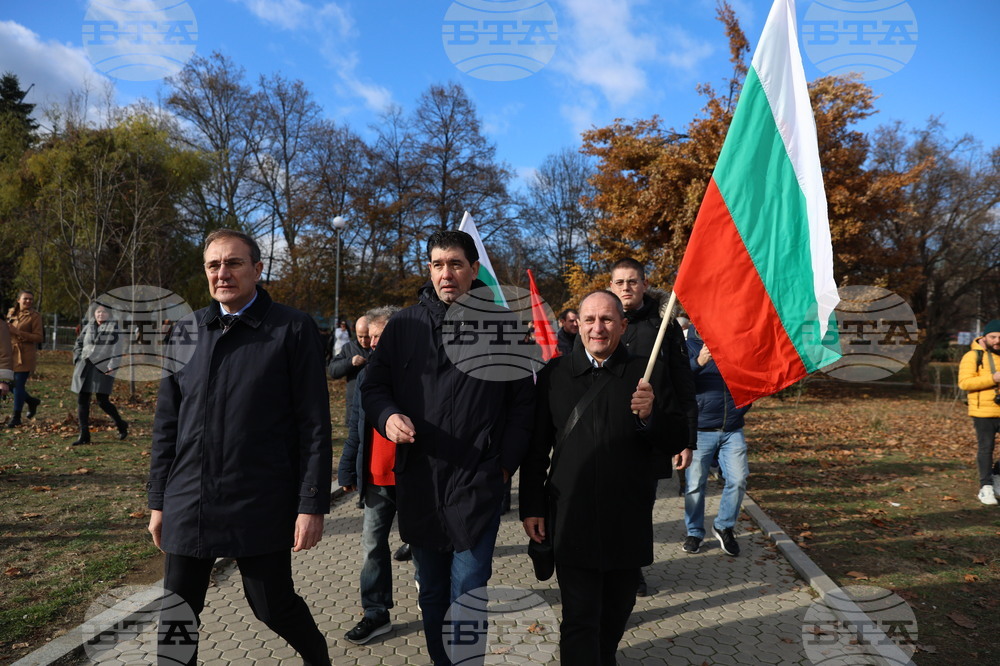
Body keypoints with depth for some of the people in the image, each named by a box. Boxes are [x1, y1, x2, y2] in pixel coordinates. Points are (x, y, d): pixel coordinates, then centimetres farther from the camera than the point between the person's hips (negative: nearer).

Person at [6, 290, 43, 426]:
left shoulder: (35, 316, -5)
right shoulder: (11, 313, 12)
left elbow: (38, 337, -11)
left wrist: (18, 332, -19)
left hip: (25, 355, -6)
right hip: (11, 353, 6)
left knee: (19, 385, -6)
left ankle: (16, 416, 5)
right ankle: (32, 401, 32)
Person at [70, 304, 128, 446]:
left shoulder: (114, 328, 1)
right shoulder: (88, 327, 15)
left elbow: (116, 349, -7)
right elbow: (78, 343, 25)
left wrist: (112, 366, -16)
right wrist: (78, 359, 9)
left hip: (103, 368, -5)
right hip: (84, 368, 5)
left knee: (103, 401, -6)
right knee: (82, 400, 2)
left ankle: (121, 425, 18)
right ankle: (84, 435, 8)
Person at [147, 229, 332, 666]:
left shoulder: (293, 330, -7)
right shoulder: (185, 331, 7)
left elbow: (314, 425, -9)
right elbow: (167, 423, 11)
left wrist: (312, 504, -11)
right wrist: (158, 500, 11)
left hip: (260, 507, -4)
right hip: (188, 505, 5)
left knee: (273, 606, 9)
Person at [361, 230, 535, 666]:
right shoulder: (405, 325, 6)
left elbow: (522, 402, 2)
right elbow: (373, 386, 10)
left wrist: (505, 463, -5)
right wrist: (387, 416, -11)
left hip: (478, 483, -3)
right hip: (417, 482, 3)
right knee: (431, 593, 17)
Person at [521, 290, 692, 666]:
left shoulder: (647, 374, -2)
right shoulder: (554, 374, -2)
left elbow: (673, 446, -1)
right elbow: (536, 449, 2)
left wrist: (650, 414, -20)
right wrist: (531, 507, 1)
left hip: (628, 522, 2)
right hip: (571, 520, -2)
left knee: (617, 610, 20)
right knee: (579, 617, 0)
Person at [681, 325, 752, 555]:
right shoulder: (689, 347, -2)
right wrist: (698, 362, -31)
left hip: (733, 430, 3)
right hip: (700, 430, -3)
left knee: (738, 480, -2)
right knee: (695, 483, 3)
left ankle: (724, 527, 20)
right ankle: (694, 532, 21)